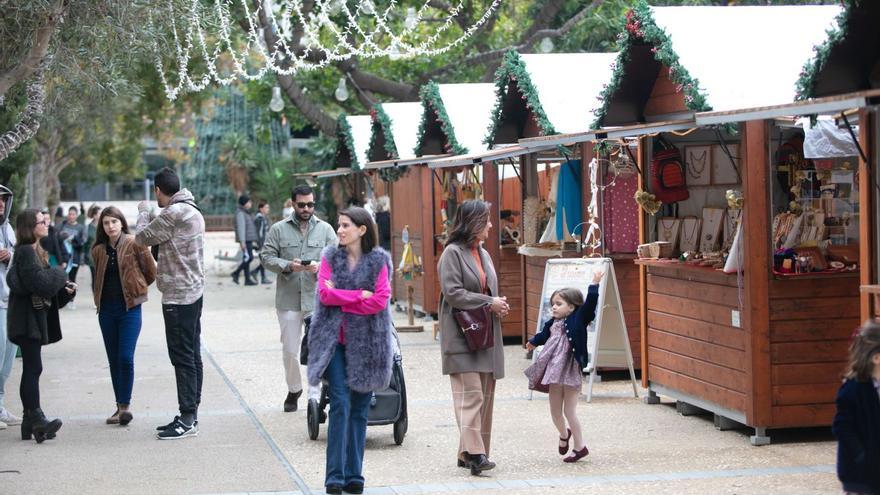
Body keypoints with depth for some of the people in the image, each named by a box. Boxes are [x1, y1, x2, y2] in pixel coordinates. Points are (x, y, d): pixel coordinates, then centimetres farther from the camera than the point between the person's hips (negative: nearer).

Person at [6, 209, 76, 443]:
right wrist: (60, 275, -7)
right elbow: (39, 282, -24)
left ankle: (30, 422, 12)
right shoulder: (25, 252, -14)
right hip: (27, 318, -10)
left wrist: (66, 289, 1)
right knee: (33, 368, -12)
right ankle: (35, 418, -15)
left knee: (31, 369, 10)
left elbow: (45, 286, 18)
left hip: (35, 317, 10)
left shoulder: (34, 251, 18)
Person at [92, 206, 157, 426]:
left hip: (130, 307, -5)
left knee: (126, 357, -12)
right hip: (107, 309, 5)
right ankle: (120, 406, 14)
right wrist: (100, 297, 13)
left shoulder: (134, 244, -6)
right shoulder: (98, 250, 8)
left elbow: (151, 271, 0)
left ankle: (125, 405, -4)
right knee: (113, 359, 7)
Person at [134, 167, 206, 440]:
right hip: (193, 292, 10)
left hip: (178, 296, -10)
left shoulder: (174, 213, -17)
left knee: (182, 357, -7)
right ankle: (190, 417, 16)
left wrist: (143, 212, 9)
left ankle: (188, 419, -6)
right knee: (191, 355, 11)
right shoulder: (193, 211, 14)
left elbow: (143, 237, -8)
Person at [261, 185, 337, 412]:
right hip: (288, 299, 0)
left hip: (317, 299, 0)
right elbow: (266, 257, 2)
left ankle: (315, 396, 3)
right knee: (290, 350, 7)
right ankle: (294, 390, 28)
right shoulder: (279, 229, 5)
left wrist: (319, 267, -16)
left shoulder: (325, 229, 8)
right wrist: (288, 266, -14)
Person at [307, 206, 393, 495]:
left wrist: (340, 298, -8)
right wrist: (360, 295, -11)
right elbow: (324, 293, -6)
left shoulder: (379, 260, 2)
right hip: (334, 339, 0)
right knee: (340, 403, -10)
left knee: (359, 408, 4)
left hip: (366, 341, 0)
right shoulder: (331, 257, 6)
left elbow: (381, 300, -9)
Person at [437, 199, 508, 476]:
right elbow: (453, 292, -16)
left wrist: (499, 305, 4)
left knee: (485, 395, 6)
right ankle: (473, 452, -20)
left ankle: (468, 453, 11)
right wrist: (489, 303, -14)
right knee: (471, 393, -15)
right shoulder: (453, 253, -8)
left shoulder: (483, 254, 18)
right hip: (463, 335, -8)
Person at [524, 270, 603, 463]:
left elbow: (590, 304, -21)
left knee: (569, 411, -5)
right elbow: (543, 335, 31)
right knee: (555, 412, 13)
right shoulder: (552, 323, 11)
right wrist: (533, 342, 47)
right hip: (554, 372, 7)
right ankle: (564, 435, 42)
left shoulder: (577, 320, -7)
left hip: (571, 371, -7)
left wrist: (594, 284, -29)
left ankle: (580, 446, 9)